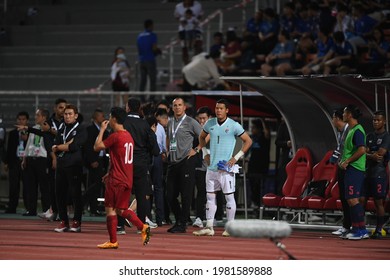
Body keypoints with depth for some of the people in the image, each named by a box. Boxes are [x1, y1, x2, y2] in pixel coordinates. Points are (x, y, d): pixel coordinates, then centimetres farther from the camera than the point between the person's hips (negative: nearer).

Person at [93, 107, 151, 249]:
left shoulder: (115, 136, -15)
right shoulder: (128, 136, 13)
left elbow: (96, 147, -11)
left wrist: (102, 130, -1)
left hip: (116, 179, -8)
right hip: (127, 179, 8)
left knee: (110, 209, 0)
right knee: (121, 209, 15)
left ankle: (113, 241, 0)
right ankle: (143, 227, -1)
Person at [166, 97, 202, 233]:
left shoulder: (190, 122, -4)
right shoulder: (170, 123, 16)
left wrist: (195, 150, -9)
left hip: (186, 161, -7)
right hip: (173, 161, 7)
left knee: (186, 194, -5)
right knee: (170, 195, 7)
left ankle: (183, 224, -1)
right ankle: (178, 221, 20)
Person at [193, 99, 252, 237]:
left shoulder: (234, 125, -5)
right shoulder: (210, 123, 8)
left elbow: (248, 141, -1)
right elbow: (202, 137, 26)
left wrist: (236, 157, -7)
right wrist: (205, 153, 13)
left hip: (226, 167, -5)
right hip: (212, 167, 5)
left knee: (229, 197, -2)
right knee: (210, 196, 5)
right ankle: (209, 227, 8)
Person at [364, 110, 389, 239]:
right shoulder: (369, 136, 16)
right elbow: (364, 152, 7)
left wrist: (369, 153, 0)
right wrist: (372, 156, -12)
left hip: (379, 172, -6)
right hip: (367, 172, 7)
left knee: (378, 202, -5)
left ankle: (379, 230, -1)